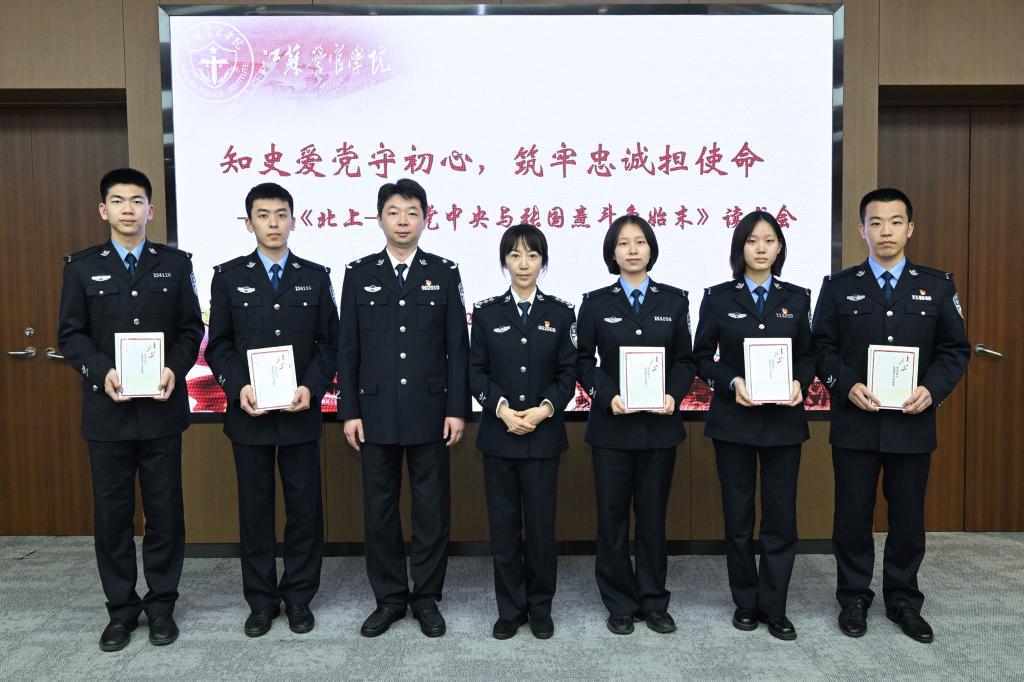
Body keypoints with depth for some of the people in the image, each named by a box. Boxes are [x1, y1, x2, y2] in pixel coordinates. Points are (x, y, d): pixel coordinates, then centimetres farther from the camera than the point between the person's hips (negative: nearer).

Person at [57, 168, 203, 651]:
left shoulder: (175, 263, 5)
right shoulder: (82, 266, 5)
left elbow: (192, 328, 3)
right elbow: (71, 335, 2)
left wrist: (175, 368, -14)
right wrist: (102, 372, -15)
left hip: (161, 407, 0)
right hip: (106, 411, 1)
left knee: (165, 510, 7)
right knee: (111, 513, 8)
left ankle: (161, 605, 22)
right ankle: (121, 608, 24)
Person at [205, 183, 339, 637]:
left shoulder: (315, 276, 5)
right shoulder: (228, 276, 4)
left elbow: (329, 343, 3)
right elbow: (218, 345, 3)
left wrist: (311, 388, -12)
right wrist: (238, 387, -13)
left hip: (301, 413, 0)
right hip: (248, 413, 0)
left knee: (305, 507, 6)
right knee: (254, 509, 8)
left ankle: (298, 597, 22)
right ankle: (262, 600, 23)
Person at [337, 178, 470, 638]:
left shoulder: (444, 273, 4)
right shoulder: (359, 273, 5)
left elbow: (457, 346, 1)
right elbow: (348, 348, 3)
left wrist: (457, 408, -5)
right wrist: (349, 410, -2)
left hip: (429, 411, 0)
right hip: (376, 411, 1)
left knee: (432, 508, 6)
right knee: (379, 509, 8)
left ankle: (426, 597, 22)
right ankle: (389, 598, 23)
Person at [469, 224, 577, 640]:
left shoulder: (560, 313, 4)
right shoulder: (486, 312, 4)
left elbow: (568, 373, 1)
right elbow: (476, 371, 1)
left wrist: (544, 408, -14)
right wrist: (501, 408, -13)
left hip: (543, 433, 0)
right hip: (498, 433, 1)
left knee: (541, 523, 4)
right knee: (503, 524, 6)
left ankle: (540, 607, 22)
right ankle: (510, 609, 21)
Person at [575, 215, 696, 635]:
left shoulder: (674, 300, 6)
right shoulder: (596, 303, 2)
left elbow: (685, 360, 6)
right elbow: (584, 361, 1)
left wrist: (673, 395, -12)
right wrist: (607, 396, -15)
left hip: (660, 425, 1)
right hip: (612, 425, -1)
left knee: (653, 515, 9)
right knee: (612, 517, 5)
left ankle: (653, 602, 24)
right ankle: (620, 604, 20)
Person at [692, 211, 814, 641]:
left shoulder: (796, 297, 7)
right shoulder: (718, 297, 1)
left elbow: (807, 355, 9)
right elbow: (702, 357, 0)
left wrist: (800, 383, -11)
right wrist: (731, 382, -17)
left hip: (783, 420, 1)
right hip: (733, 419, -1)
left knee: (781, 517, 3)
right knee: (738, 516, 8)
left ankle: (774, 607, 18)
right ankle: (746, 603, 24)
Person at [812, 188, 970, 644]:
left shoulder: (937, 286, 6)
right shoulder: (838, 286, 4)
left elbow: (955, 349, 5)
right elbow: (822, 347, 0)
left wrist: (932, 389, -12)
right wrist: (847, 385, -16)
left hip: (913, 423, 1)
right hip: (855, 423, -1)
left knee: (909, 516, 11)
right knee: (852, 515, 7)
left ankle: (903, 601, 28)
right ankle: (854, 599, 23)